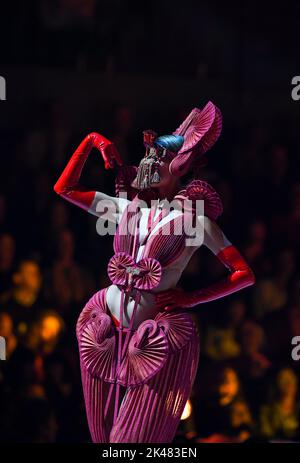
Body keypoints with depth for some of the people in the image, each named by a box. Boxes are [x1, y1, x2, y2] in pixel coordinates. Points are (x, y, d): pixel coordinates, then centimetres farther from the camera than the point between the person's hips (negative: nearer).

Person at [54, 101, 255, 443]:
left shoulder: (195, 219, -5)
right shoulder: (127, 208, 8)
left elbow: (245, 274, -6)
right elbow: (64, 188, 15)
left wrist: (192, 298, -12)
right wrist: (91, 141, 8)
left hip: (160, 338, -5)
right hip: (107, 333, 5)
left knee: (137, 438, -1)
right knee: (104, 436, 12)